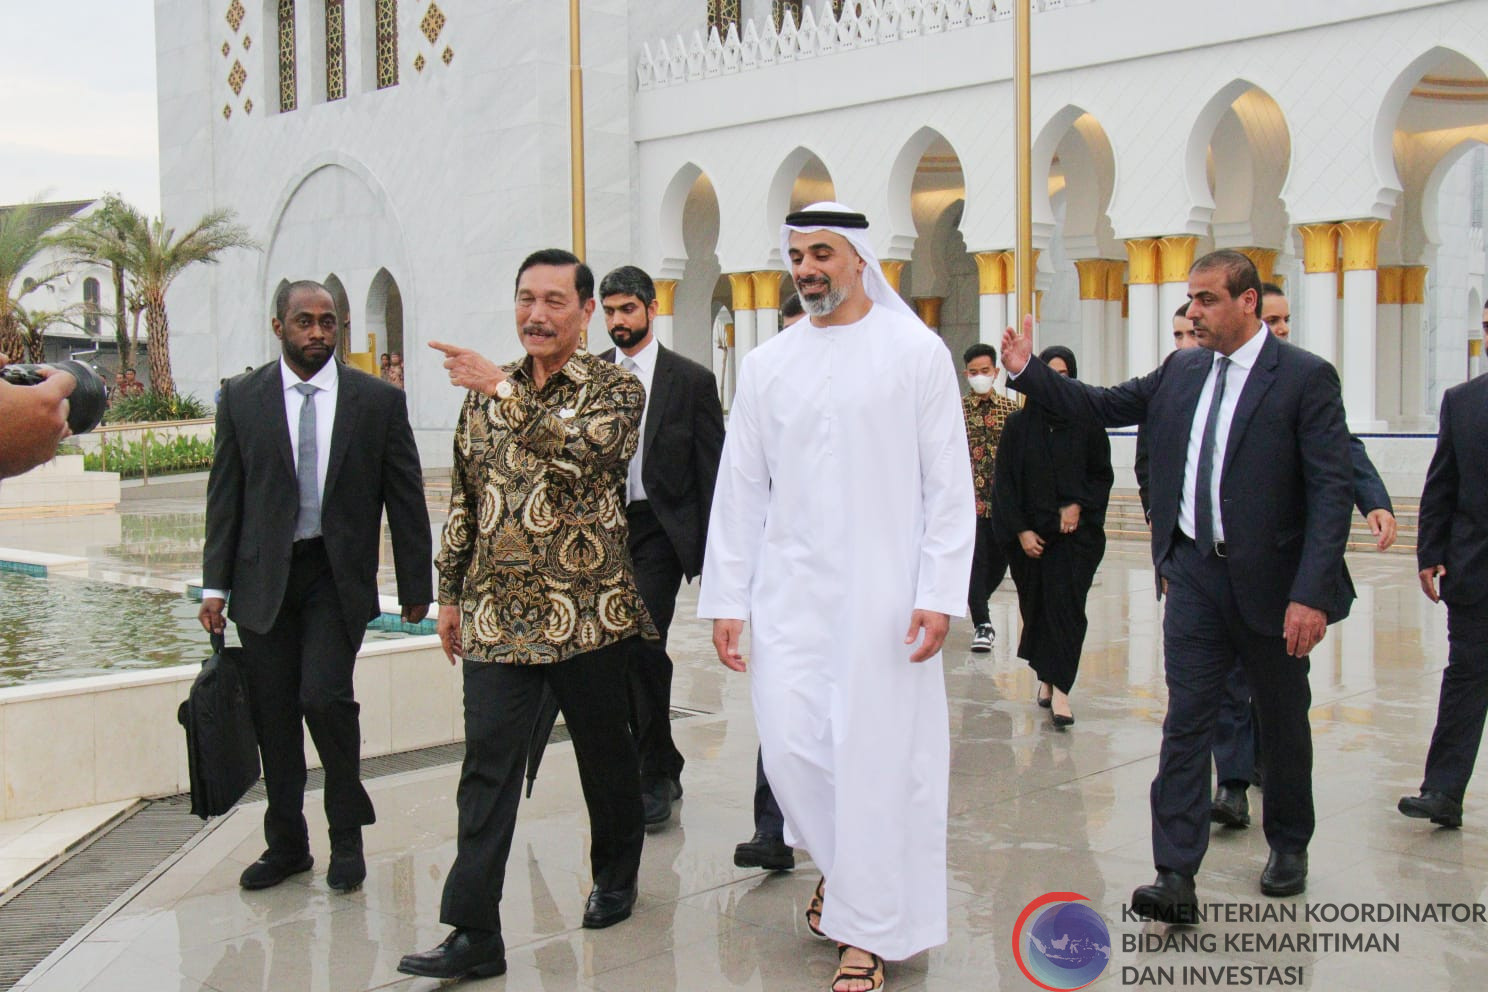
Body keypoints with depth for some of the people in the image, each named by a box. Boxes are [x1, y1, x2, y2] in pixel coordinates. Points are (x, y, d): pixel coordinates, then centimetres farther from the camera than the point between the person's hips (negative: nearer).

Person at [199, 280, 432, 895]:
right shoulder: (243, 398, 5)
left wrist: (415, 586, 2)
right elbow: (225, 496, 5)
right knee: (273, 714, 6)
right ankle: (286, 844, 22)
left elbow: (406, 498, 3)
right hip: (264, 576, 2)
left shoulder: (378, 401, 1)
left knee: (325, 698, -14)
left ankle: (347, 833, 8)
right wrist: (216, 584, 0)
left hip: (338, 574, -2)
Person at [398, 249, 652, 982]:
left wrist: (505, 390, -27)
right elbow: (464, 500, 16)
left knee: (604, 754, 13)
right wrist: (450, 593, 15)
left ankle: (615, 877, 36)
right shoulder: (485, 391, 10)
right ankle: (474, 933, 2)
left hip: (589, 612, -3)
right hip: (497, 615, 3)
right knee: (488, 765, -2)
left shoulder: (616, 390, -4)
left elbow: (582, 450, -25)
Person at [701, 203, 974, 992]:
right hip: (789, 594, 3)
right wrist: (725, 599, 5)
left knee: (874, 756, 0)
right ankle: (840, 861, 31)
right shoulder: (767, 365, 8)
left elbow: (948, 484, -4)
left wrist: (939, 594, -11)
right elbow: (740, 490, 9)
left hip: (881, 593, -3)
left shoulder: (916, 352, -1)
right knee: (790, 747, 1)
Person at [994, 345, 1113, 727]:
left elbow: (1103, 474, 9)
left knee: (1066, 605, -10)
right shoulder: (1019, 425, 1)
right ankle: (1047, 677, 25)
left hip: (1075, 532, -1)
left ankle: (1059, 688, -12)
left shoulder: (1087, 424, 0)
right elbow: (1004, 482, 1)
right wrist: (1021, 530, -7)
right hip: (1029, 533, 1)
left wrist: (1079, 505, -8)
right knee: (1035, 605, 8)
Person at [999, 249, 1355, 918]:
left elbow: (1330, 492, -14)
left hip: (1269, 581, -3)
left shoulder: (1305, 378, -10)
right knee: (1186, 723, -3)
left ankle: (1289, 848, 38)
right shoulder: (1180, 372, 7)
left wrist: (1311, 594, -20)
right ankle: (1176, 878, -2)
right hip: (1193, 572, 3)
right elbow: (1100, 406, 13)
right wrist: (1027, 372, 0)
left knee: (1284, 726, 15)